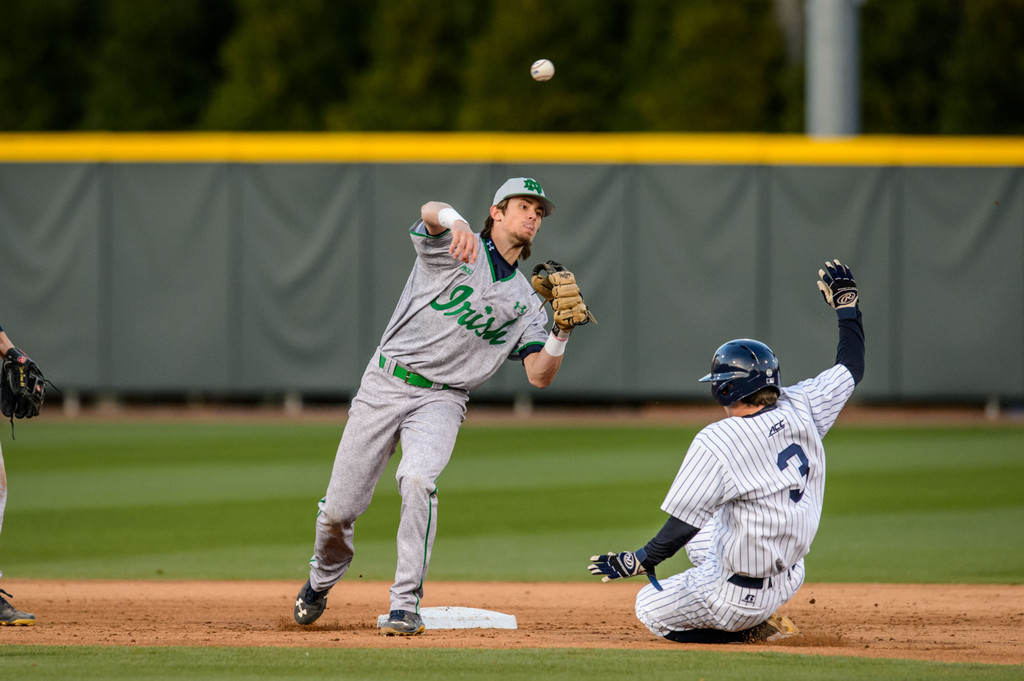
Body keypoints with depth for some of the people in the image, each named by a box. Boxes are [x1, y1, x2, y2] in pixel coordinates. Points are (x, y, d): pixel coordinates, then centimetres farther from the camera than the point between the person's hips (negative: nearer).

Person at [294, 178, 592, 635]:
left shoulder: (526, 302, 11)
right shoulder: (455, 248, 0)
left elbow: (540, 377, 3)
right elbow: (431, 212, -26)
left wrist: (563, 330, -15)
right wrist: (456, 223, -50)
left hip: (441, 401, 1)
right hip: (384, 386, -1)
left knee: (418, 480, -30)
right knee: (338, 510, 0)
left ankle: (405, 605, -25)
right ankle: (322, 580, 33)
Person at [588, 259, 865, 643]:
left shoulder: (715, 443, -25)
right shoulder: (799, 408, -8)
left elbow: (681, 525, -23)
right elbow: (851, 367, 10)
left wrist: (638, 562, -9)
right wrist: (847, 303, 23)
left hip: (742, 595, -8)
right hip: (791, 578, 8)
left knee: (650, 609, 17)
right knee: (698, 533, 32)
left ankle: (753, 631, 2)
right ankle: (756, 619, 20)